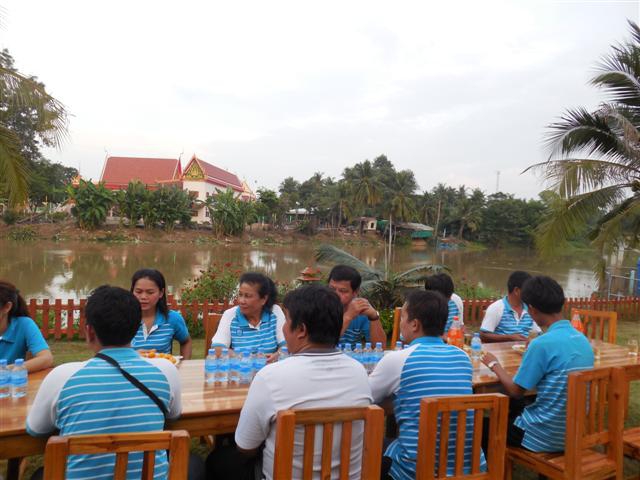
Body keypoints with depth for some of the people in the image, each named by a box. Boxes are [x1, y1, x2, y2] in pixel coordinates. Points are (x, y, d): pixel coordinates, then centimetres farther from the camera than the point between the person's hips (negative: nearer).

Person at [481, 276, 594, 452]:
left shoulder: (542, 344, -24)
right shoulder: (583, 340, 0)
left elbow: (515, 391, -14)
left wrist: (495, 365, 1)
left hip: (546, 436, -8)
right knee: (509, 410, 26)